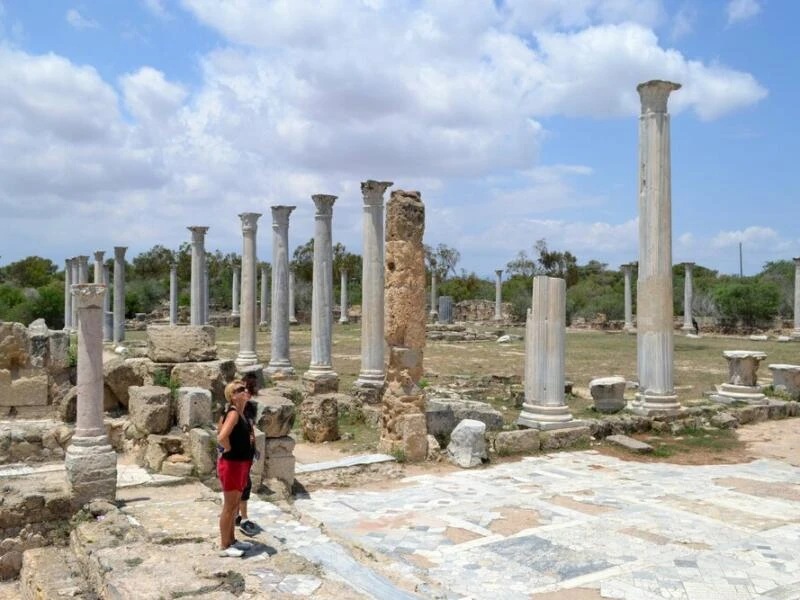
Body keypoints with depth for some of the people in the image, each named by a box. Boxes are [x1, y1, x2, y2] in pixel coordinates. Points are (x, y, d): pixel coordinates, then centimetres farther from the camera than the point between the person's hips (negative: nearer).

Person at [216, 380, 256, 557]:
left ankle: (231, 540, 33)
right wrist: (229, 450, -16)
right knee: (229, 506, 2)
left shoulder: (241, 413, 8)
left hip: (241, 464, 9)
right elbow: (222, 437, -34)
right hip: (231, 465, -9)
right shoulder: (233, 413, -20)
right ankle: (224, 546, 14)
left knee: (235, 505, 20)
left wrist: (250, 438, 11)